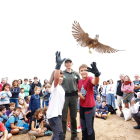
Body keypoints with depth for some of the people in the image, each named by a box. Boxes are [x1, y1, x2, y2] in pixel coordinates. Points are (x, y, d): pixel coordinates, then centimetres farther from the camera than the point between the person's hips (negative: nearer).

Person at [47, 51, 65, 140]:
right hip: (53, 114, -9)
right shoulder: (55, 86, -14)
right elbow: (56, 78, -36)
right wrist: (58, 65, -47)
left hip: (58, 114, 9)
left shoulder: (61, 89, 14)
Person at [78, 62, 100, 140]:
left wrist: (97, 74, -66)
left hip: (90, 107, -7)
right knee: (83, 126, 22)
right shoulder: (80, 81, 1)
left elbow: (95, 82, -44)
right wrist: (79, 94, -8)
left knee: (89, 127, 6)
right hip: (82, 106, 7)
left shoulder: (89, 79, -19)